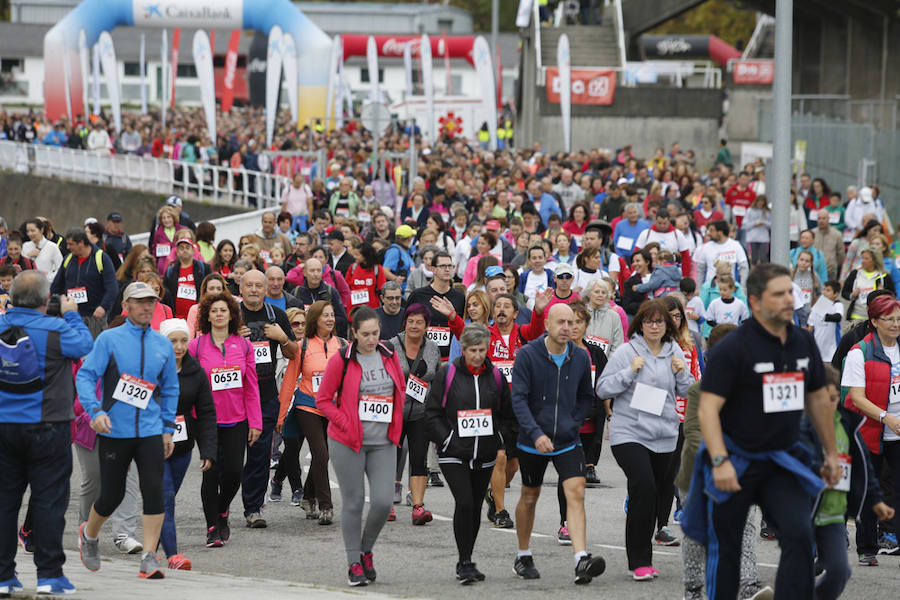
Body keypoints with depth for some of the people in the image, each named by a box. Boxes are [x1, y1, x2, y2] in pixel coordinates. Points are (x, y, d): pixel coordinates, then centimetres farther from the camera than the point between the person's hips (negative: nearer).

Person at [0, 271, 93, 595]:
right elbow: (85, 345, -1)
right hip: (47, 428, -4)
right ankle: (49, 574, 1)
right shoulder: (55, 329, -14)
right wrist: (72, 314, 13)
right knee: (48, 500, 2)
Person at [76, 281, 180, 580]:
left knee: (154, 492, -10)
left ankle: (149, 558, -8)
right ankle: (89, 534, 36)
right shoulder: (109, 339, -3)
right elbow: (85, 376, -7)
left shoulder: (163, 344, 9)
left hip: (151, 432, 3)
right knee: (112, 496, 6)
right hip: (114, 431, -3)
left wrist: (168, 428, 12)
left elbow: (170, 388, 17)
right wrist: (96, 411, -21)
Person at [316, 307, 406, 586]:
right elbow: (323, 399, -1)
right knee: (353, 502, 0)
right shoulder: (341, 361, -5)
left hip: (383, 443, 3)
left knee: (383, 501, -7)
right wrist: (346, 424, -11)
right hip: (348, 442, -3)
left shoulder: (389, 356, 6)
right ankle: (354, 563, 11)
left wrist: (395, 425, 9)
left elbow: (401, 391, 19)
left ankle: (366, 550, 18)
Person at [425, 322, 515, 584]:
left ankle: (466, 561, 22)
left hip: (485, 455, 4)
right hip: (453, 454, -4)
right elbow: (432, 412, -1)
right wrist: (446, 440, -10)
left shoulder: (495, 376, 7)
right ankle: (464, 563, -9)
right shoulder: (447, 374, -3)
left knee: (475, 507, 9)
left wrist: (499, 440, 3)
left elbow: (508, 414, 15)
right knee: (464, 503, -16)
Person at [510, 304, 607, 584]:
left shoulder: (580, 358, 0)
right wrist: (536, 433, -28)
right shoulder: (527, 355, -11)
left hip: (568, 442, 2)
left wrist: (574, 423, 0)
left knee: (576, 493, -15)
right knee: (529, 498, 13)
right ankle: (523, 557, 32)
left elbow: (586, 397, 15)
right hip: (532, 443, -1)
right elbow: (519, 398, -16)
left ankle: (581, 561, -24)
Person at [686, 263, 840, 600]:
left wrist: (831, 453, 19)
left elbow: (818, 399, 17)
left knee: (799, 535, -14)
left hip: (782, 463, 4)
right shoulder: (733, 348, -14)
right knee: (725, 550, 6)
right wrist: (720, 461, -28)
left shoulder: (804, 343, 4)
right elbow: (708, 409, -18)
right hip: (735, 462, -4)